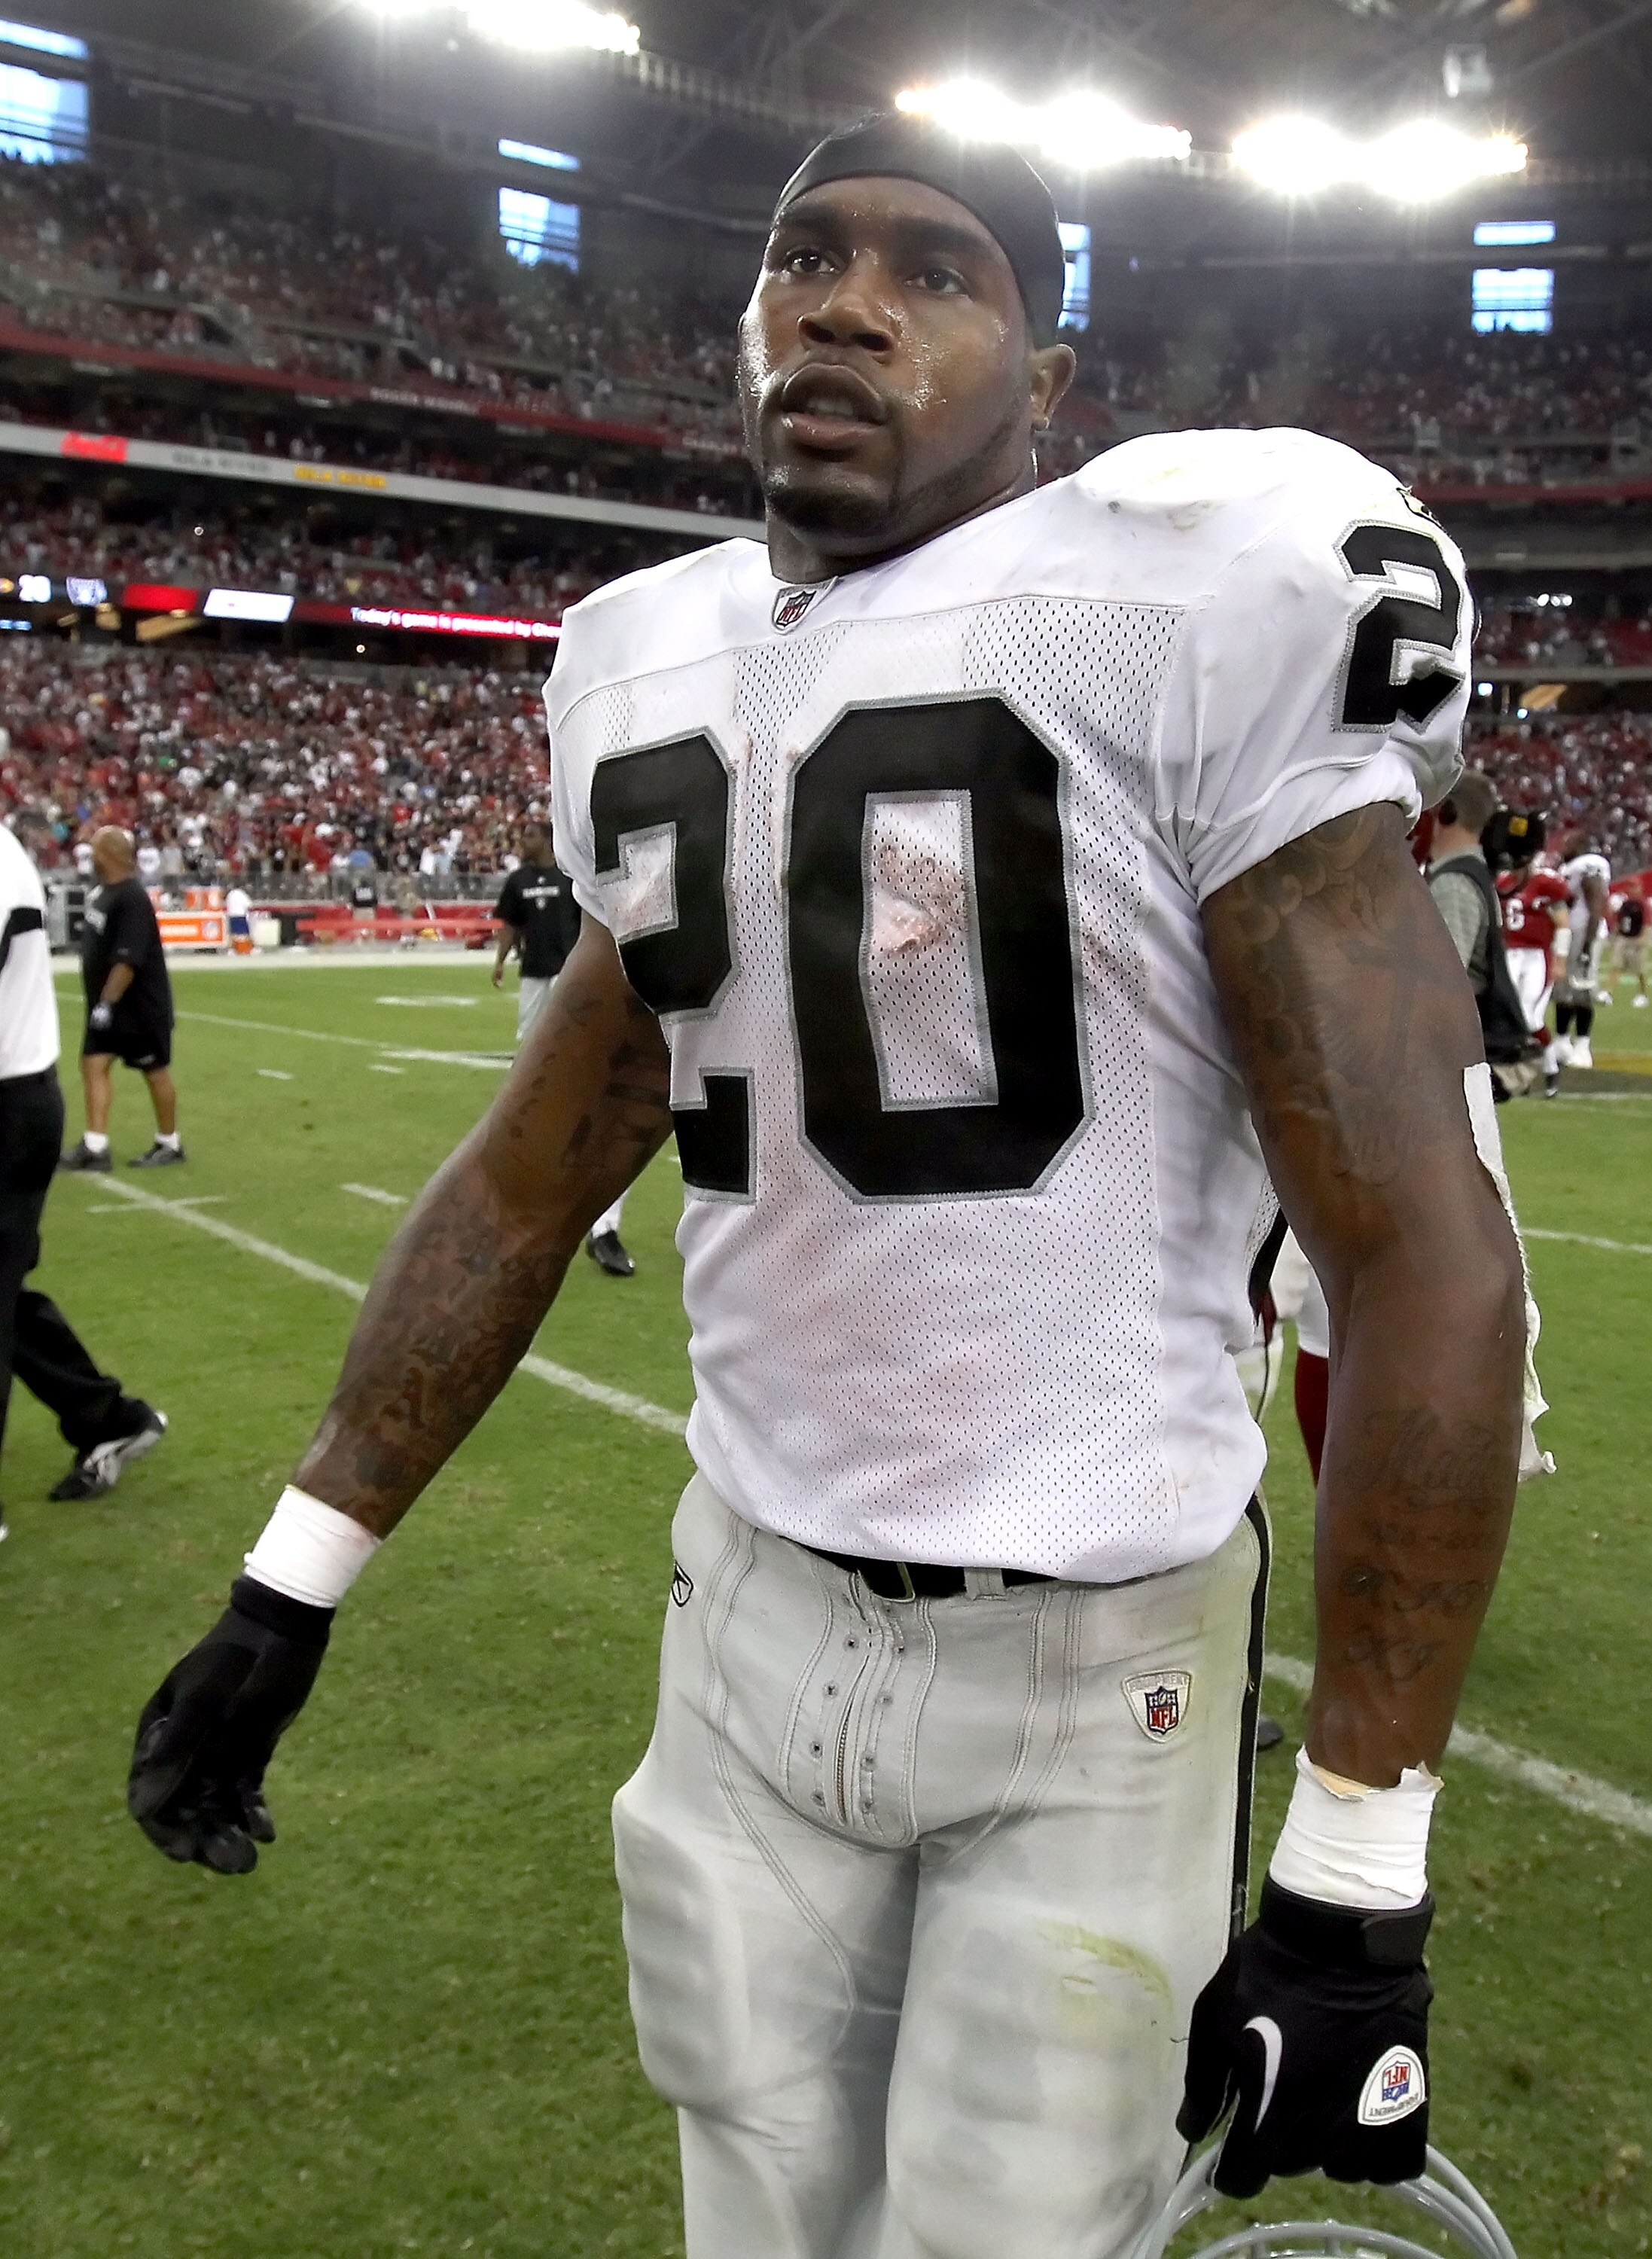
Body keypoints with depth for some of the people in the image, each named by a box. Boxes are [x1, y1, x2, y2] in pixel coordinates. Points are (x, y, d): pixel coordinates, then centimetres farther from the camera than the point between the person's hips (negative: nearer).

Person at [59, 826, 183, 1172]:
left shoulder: (132, 898, -20)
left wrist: (108, 1001, -25)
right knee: (94, 1065, 2)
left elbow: (128, 959, -25)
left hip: (141, 1004, -9)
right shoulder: (104, 891, 9)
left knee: (156, 1072, 4)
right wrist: (101, 1001, 18)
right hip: (107, 1004, 9)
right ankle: (95, 1148, 2)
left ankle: (169, 1145, 17)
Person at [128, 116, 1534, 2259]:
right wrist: (288, 1588, 13)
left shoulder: (1188, 615, -13)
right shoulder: (657, 672, 6)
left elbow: (1429, 1261, -16)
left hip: (1092, 1653, -5)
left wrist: (1354, 1890, -15)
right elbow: (533, 1176, 13)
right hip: (754, 1604, 5)